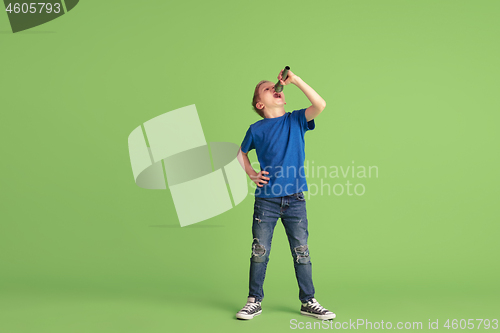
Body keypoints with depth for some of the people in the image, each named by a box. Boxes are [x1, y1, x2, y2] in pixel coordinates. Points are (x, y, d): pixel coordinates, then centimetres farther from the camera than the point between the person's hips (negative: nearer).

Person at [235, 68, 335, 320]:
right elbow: (241, 152, 19)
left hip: (294, 199, 1)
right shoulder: (256, 129, 3)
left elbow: (320, 105, -14)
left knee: (301, 251, 6)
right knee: (259, 252, 3)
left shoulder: (296, 120, 4)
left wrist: (295, 80, -16)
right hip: (266, 199, 0)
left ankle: (308, 302, 19)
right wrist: (252, 175, 4)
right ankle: (254, 301, 18)